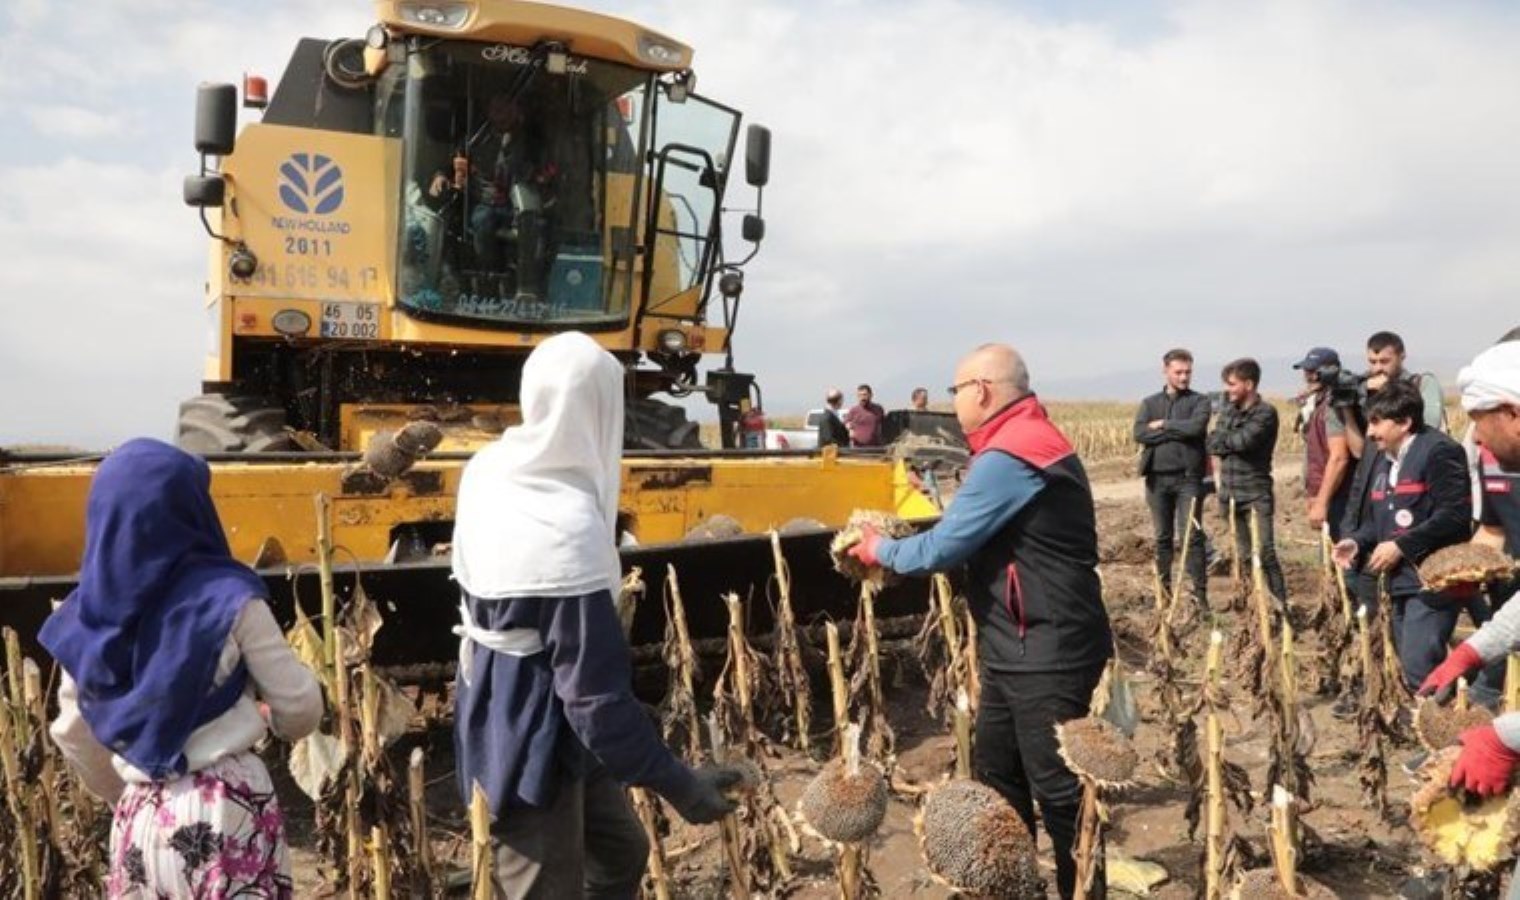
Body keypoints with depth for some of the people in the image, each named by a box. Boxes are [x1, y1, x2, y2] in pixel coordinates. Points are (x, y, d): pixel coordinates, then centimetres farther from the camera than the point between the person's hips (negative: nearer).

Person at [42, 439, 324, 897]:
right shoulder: (227, 598, -14)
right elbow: (301, 709, -9)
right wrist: (267, 717, 14)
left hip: (140, 815, 5)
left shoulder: (87, 616, 0)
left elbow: (73, 733, 10)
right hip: (227, 807, -4)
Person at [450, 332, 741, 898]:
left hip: (507, 716, 9)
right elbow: (598, 694, -27)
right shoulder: (568, 530, -31)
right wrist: (678, 784, -19)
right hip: (531, 744, -9)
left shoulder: (491, 470, -4)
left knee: (620, 852, 24)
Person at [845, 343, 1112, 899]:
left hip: (1048, 654, -11)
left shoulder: (1007, 457, -21)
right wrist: (899, 545, 8)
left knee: (1059, 791, 1)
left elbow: (944, 548, -18)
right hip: (1019, 649, 11)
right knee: (998, 778, 19)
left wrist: (880, 551, -1)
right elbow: (974, 539, 15)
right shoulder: (1027, 441, 13)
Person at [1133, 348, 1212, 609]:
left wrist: (1163, 425, -7)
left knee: (1191, 536, -6)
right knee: (1163, 538, 10)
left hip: (1188, 478, -3)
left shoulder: (1199, 401, 4)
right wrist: (1178, 431, -10)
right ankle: (1164, 590, 20)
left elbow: (1196, 427, -17)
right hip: (1157, 479, 3)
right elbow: (1139, 433, -6)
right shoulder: (1150, 403, 11)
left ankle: (1200, 591, -1)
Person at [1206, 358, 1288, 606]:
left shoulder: (1265, 413, -10)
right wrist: (1233, 443, -14)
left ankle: (1280, 604, -2)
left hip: (1256, 495, -6)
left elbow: (1244, 441, -23)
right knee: (1243, 554, 14)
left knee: (1265, 553, -10)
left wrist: (1224, 439, -4)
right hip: (1230, 494, 6)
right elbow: (1210, 444, 1)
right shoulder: (1229, 410, 10)